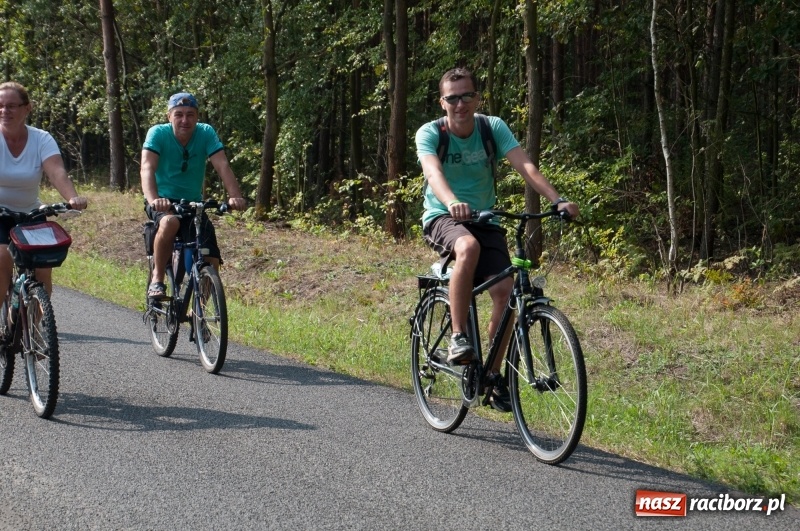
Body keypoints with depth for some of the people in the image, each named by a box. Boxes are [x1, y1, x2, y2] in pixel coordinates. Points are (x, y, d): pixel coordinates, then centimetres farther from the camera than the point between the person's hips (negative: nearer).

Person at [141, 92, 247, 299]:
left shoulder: (206, 133, -9)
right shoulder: (158, 133, -15)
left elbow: (223, 166, -19)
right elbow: (147, 168, -27)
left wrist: (235, 196, -38)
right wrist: (153, 200, -46)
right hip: (163, 201, -3)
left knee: (211, 262, -11)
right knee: (170, 222, -39)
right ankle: (157, 280, -21)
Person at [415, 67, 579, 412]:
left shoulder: (493, 128, -5)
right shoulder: (429, 133, -11)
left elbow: (525, 166, -18)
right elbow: (433, 172, -30)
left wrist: (557, 200, -34)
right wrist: (452, 202, -52)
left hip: (485, 219, 3)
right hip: (442, 217, -3)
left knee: (505, 290, -18)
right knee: (468, 247, -38)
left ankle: (494, 374, 0)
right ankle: (458, 338, -27)